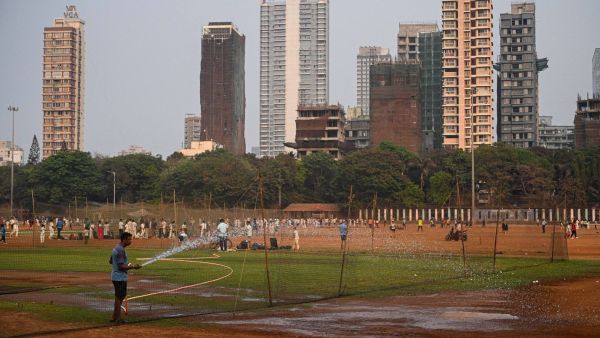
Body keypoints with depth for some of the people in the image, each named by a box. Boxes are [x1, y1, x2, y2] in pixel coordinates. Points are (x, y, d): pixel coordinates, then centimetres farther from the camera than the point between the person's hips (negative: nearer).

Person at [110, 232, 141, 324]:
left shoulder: (116, 248, 12)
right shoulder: (121, 250, -20)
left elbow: (110, 261, 22)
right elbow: (121, 266, -24)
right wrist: (133, 267, -21)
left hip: (116, 277, 10)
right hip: (120, 277, -10)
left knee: (122, 295, 17)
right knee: (119, 297, -2)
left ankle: (115, 317, 22)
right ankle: (117, 318, 5)